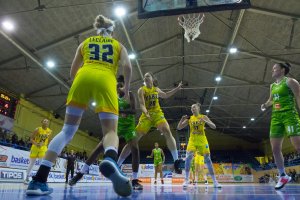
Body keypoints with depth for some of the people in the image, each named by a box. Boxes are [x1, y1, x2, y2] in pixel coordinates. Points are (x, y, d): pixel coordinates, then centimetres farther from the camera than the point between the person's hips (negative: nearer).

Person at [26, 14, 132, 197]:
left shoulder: (85, 43, 31)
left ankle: (39, 179, -4)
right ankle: (110, 161, -40)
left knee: (68, 130, 6)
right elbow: (128, 67, 8)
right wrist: (127, 89, 22)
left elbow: (73, 73, 28)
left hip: (83, 78, 2)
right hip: (105, 81, -2)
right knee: (110, 130, -4)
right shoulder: (118, 45, 26)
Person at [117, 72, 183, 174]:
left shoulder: (156, 89, 13)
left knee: (167, 132, -25)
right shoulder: (141, 90, -1)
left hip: (158, 114, 3)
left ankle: (176, 162, -23)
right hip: (146, 116, -2)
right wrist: (146, 113, -38)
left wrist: (177, 88, 29)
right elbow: (141, 104, -17)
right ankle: (117, 165, 2)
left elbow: (166, 95, 33)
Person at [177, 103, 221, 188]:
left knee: (208, 159, 0)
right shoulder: (189, 118, 5)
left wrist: (205, 121, -22)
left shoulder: (203, 117, 3)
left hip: (202, 140, 0)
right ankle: (186, 180, -12)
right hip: (192, 140, 0)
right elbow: (179, 128, 3)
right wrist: (182, 119, -14)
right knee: (188, 157, -20)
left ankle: (215, 181, 11)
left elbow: (214, 126, -5)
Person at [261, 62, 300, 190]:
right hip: (276, 117, 7)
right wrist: (266, 105, 10)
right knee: (275, 148, 4)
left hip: (290, 115, -7)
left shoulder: (290, 81, -2)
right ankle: (283, 176, 16)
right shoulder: (272, 86, 19)